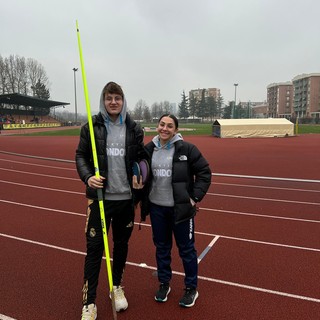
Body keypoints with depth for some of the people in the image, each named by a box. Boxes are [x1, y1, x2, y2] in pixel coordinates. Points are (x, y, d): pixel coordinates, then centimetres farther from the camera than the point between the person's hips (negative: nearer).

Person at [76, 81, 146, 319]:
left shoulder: (134, 128, 2)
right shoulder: (92, 127, -2)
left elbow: (141, 157, 12)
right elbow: (80, 155, 2)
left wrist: (139, 176, -2)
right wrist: (87, 177, -14)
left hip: (126, 198, 2)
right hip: (100, 197, -2)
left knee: (122, 244, 16)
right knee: (94, 247, 2)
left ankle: (117, 287, 38)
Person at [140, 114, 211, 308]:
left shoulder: (186, 149, -12)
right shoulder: (149, 149, 2)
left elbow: (204, 172, -7)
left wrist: (195, 197, -11)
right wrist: (141, 198, 8)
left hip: (181, 208, -4)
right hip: (157, 207, 4)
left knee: (186, 249, 9)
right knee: (161, 247, 17)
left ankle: (191, 288, 28)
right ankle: (164, 283, 37)